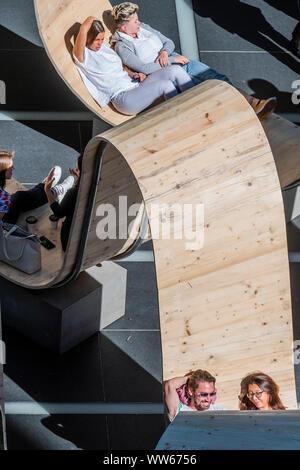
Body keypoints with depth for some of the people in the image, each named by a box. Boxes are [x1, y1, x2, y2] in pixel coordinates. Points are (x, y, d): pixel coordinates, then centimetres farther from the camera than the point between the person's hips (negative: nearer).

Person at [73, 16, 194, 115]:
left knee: (175, 70, -9)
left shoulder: (103, 46, 18)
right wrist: (89, 20, -3)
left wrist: (134, 74, 8)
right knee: (165, 85, -27)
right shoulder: (83, 56, -9)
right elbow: (83, 30, -26)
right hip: (122, 97, -9)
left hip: (136, 86, 9)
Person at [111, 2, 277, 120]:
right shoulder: (122, 46, -11)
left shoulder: (143, 28, 11)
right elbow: (144, 68, -21)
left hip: (176, 60, 7)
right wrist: (173, 59, -17)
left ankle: (254, 103, -25)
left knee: (217, 77, -14)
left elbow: (169, 42, 15)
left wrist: (165, 52, -10)